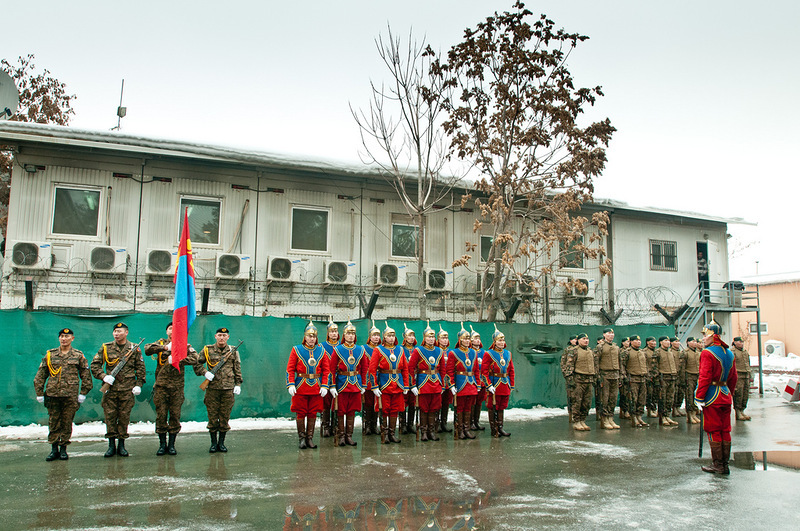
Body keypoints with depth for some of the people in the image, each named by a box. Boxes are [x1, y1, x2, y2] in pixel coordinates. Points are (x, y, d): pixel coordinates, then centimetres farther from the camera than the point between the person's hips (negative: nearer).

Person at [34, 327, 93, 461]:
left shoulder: (78, 356, 5)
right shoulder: (50, 355, 8)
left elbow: (86, 375, 7)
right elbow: (40, 375, 10)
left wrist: (83, 393, 1)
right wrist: (39, 393, 4)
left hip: (70, 395, -1)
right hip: (52, 394, 1)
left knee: (67, 423, 3)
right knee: (54, 423, 6)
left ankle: (63, 449, 14)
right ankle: (54, 449, 15)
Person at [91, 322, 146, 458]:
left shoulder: (134, 349, 5)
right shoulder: (106, 348, 6)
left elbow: (140, 368, 8)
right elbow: (94, 365, 8)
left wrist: (138, 385, -1)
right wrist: (103, 376, -8)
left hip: (127, 389, -1)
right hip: (110, 388, 1)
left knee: (124, 417, 3)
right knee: (110, 416, 2)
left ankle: (121, 445, 12)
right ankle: (111, 445, 11)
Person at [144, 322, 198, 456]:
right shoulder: (161, 343, 11)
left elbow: (194, 359, -9)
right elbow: (147, 349, -7)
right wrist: (165, 347, -17)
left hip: (177, 386, 0)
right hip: (161, 385, 1)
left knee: (175, 415, 2)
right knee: (161, 415, 2)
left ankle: (171, 444, 13)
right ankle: (162, 444, 14)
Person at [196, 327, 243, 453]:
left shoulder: (233, 351, 8)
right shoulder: (207, 350, 5)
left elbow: (237, 369, 11)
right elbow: (197, 363, 10)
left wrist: (238, 384, 5)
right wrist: (205, 372, -6)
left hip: (228, 389, 1)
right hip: (212, 388, -1)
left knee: (225, 417, 4)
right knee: (212, 416, 3)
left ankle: (221, 442, 16)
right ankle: (213, 443, 15)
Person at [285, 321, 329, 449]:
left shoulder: (321, 351, 6)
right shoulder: (296, 350, 0)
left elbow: (326, 370, 6)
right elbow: (290, 369, -2)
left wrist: (324, 386, -4)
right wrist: (290, 385, -12)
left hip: (316, 389, 2)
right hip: (300, 387, -2)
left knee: (313, 413, 7)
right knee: (300, 413, 2)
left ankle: (310, 438, 15)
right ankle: (302, 438, 11)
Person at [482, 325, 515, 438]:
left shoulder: (508, 353, 10)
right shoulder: (488, 354, -7)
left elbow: (511, 371, 14)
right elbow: (484, 372, -10)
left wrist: (511, 385, 10)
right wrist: (489, 385, -16)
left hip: (505, 386, 5)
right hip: (494, 386, -5)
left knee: (502, 407, 12)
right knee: (492, 408, 1)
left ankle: (500, 428, 21)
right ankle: (494, 430, 9)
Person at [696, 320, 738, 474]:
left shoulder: (707, 353, -15)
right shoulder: (729, 353, 10)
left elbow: (704, 378, -19)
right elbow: (733, 377, 16)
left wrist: (699, 398, -16)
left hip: (712, 397, -8)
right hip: (726, 397, 8)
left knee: (713, 431, 0)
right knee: (725, 431, 12)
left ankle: (717, 465, 5)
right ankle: (725, 464, 17)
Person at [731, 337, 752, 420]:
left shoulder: (745, 352, 19)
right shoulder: (732, 352, -7)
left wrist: (750, 376, 23)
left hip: (746, 377, 8)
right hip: (738, 377, -8)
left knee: (746, 395, 8)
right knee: (738, 395, -7)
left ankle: (742, 411, 18)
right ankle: (738, 413, 0)